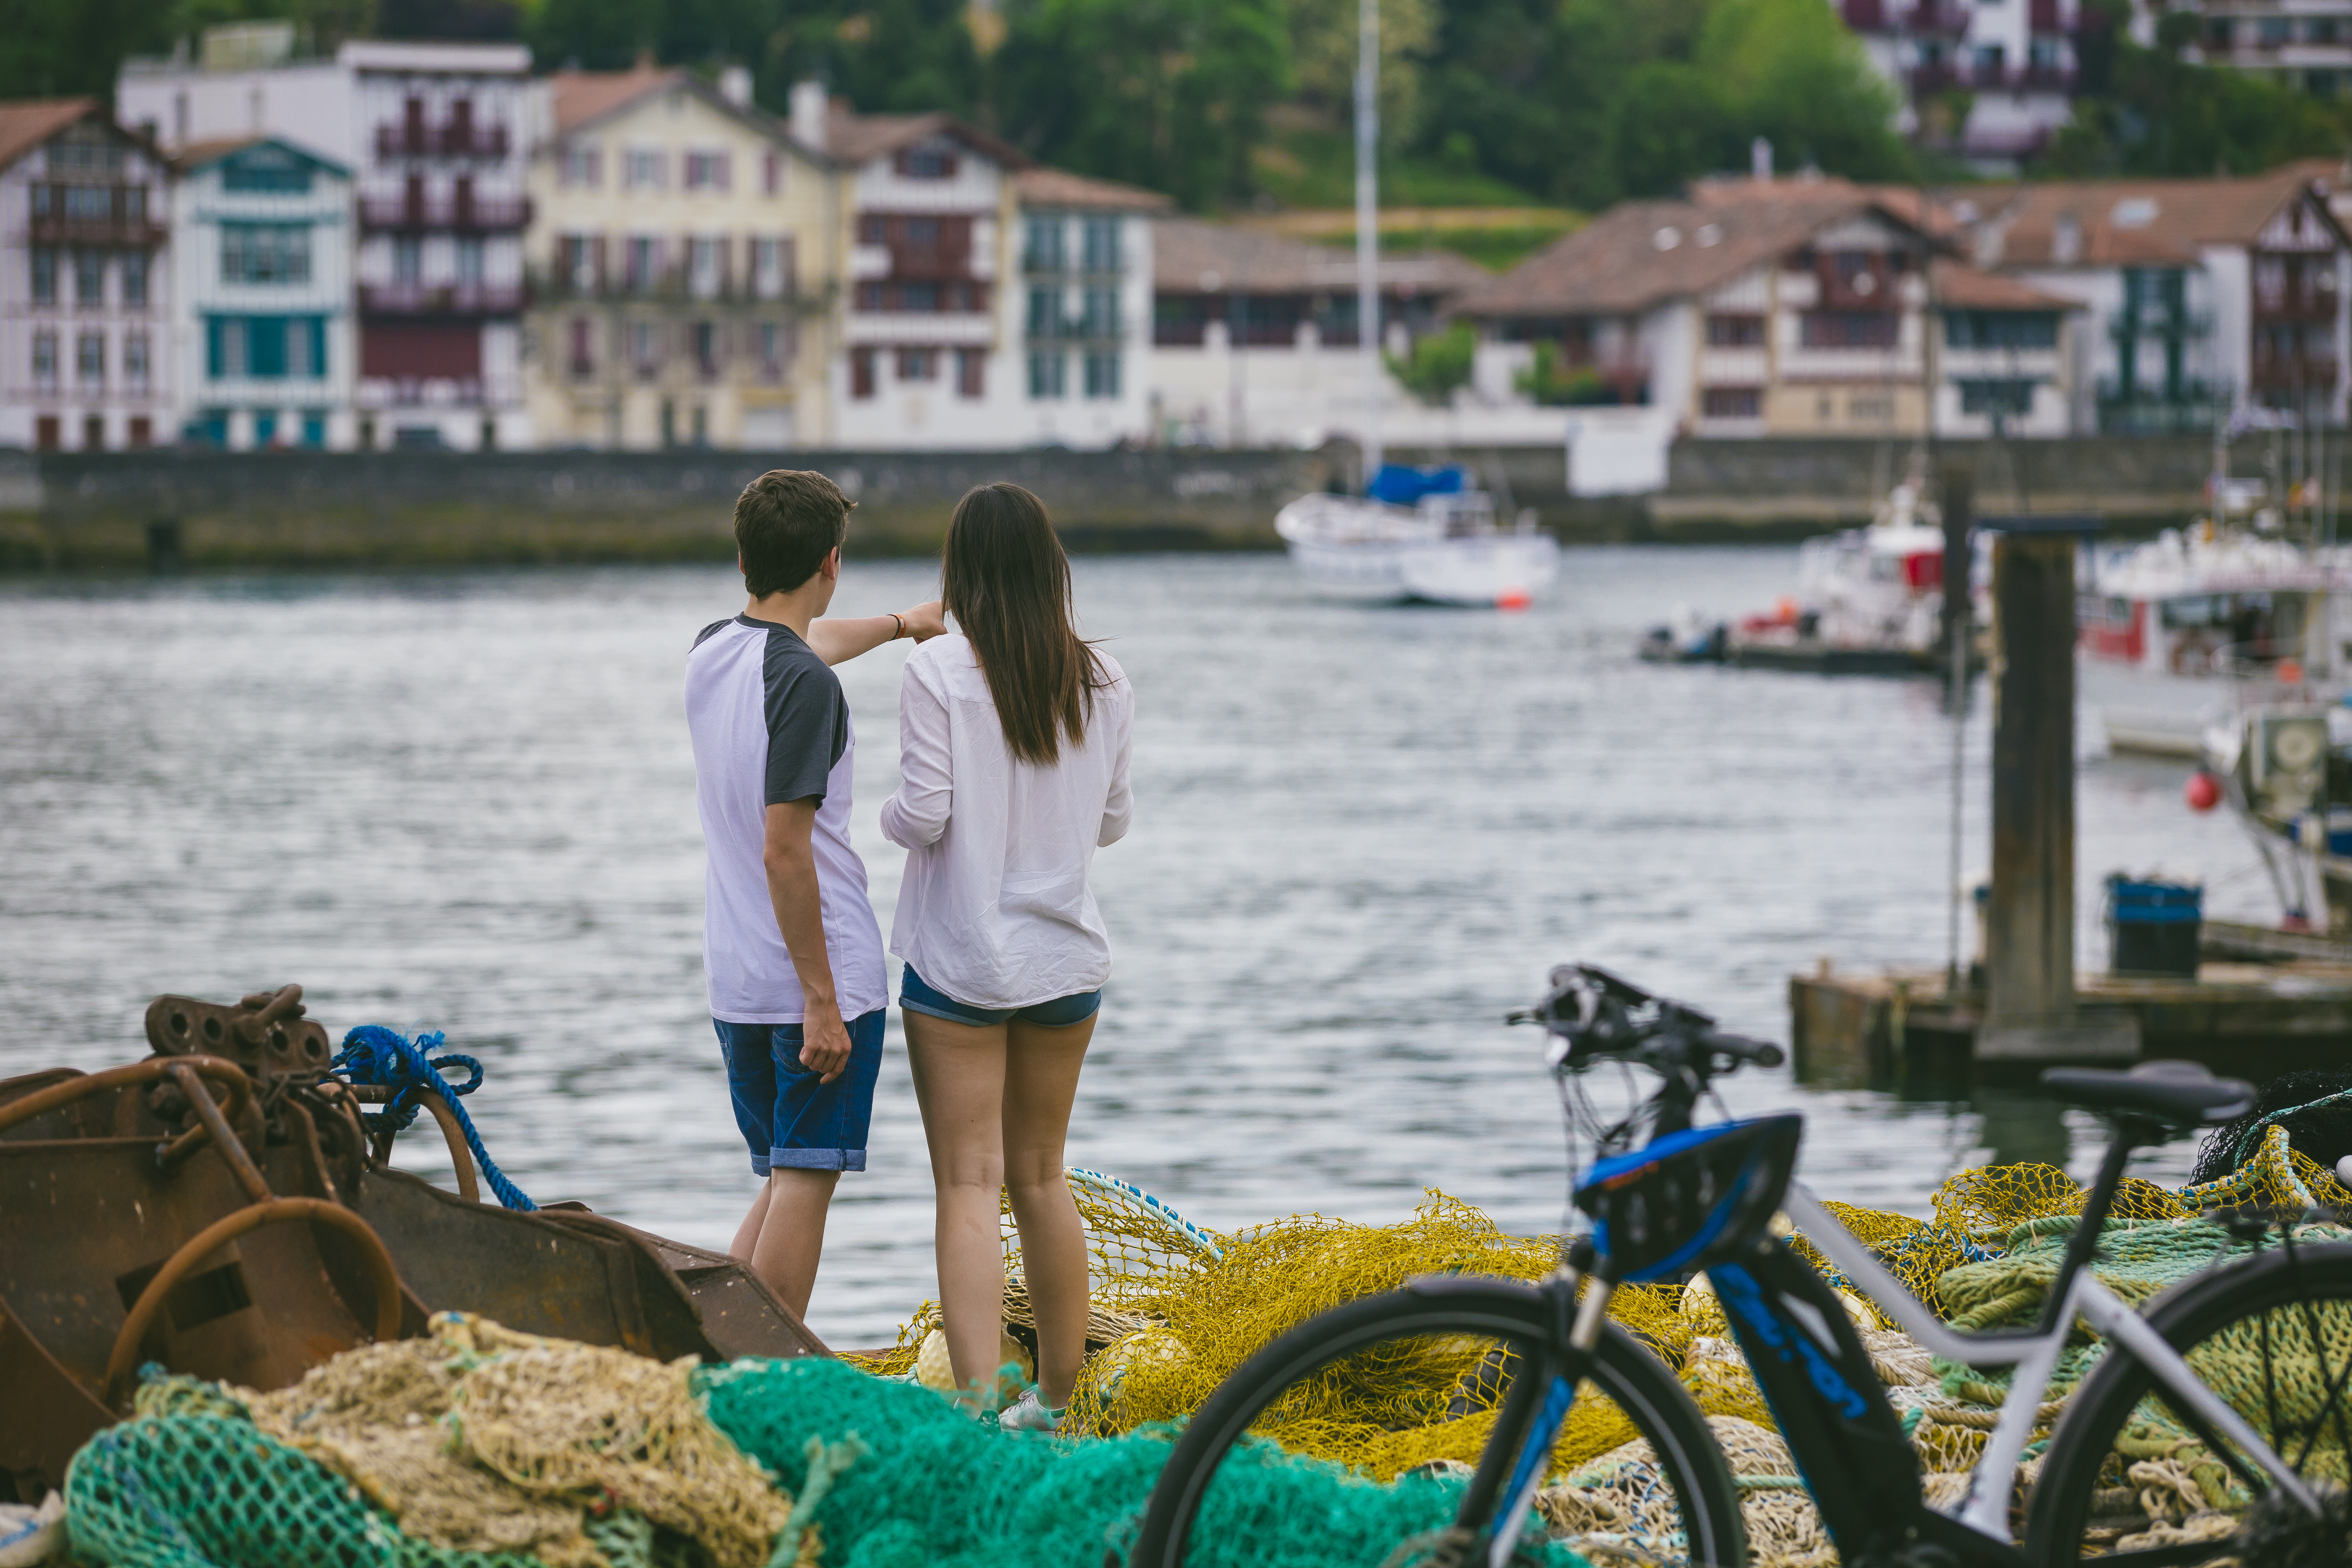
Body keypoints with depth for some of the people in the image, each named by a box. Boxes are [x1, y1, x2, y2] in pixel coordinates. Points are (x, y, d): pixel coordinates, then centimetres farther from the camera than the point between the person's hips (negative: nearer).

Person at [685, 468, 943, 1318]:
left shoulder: (711, 653, 9)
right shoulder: (806, 686, -17)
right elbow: (784, 851, -21)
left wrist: (898, 624, 51)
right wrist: (822, 1002, -18)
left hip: (736, 984, 8)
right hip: (825, 972, -8)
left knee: (779, 1184, 16)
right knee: (804, 1184, -3)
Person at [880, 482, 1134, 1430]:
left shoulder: (938, 674, -13)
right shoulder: (1101, 681, 1)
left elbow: (922, 818, -16)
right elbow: (1113, 821, 9)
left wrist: (889, 815, 6)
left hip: (960, 963, -4)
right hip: (1065, 960, 4)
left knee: (968, 1185, -4)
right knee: (1040, 1175, 17)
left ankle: (977, 1411, -14)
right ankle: (1056, 1402, 23)